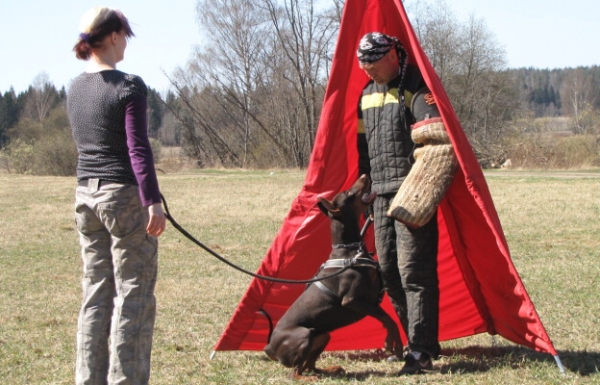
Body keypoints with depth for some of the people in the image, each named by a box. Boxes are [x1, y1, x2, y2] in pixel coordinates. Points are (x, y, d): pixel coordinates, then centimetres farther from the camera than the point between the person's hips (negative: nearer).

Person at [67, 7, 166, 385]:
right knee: (134, 295, 0)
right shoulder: (129, 87, -12)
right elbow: (138, 148, -17)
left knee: (96, 293, 13)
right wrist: (153, 201, -18)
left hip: (86, 196, 7)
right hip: (125, 197, -7)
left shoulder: (75, 90, 9)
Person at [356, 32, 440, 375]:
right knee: (388, 271, 8)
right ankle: (420, 340, 18)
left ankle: (422, 352, -10)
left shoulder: (419, 88, -6)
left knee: (414, 270, -12)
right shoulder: (367, 95, 17)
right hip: (382, 193, 8)